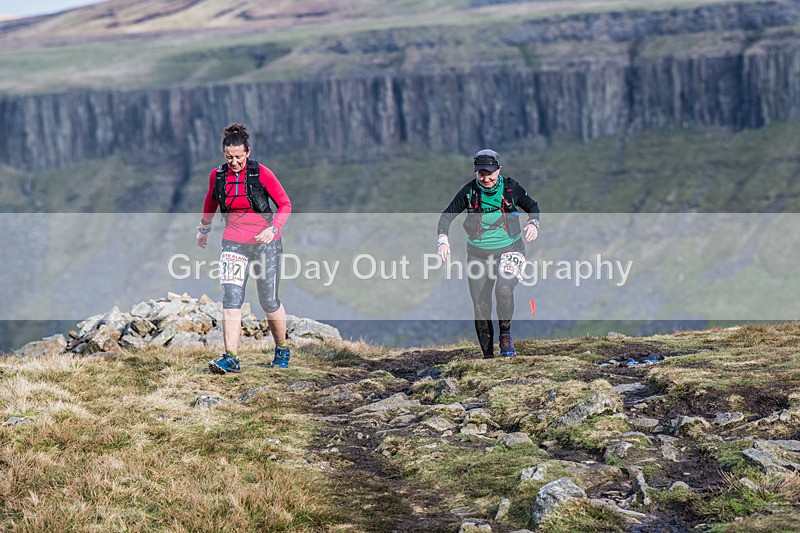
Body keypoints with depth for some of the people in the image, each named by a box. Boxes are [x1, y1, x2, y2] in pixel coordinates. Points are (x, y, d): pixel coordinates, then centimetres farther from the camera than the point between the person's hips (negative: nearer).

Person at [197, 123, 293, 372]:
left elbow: (285, 204, -5)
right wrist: (204, 229, 34)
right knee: (231, 299, -13)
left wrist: (273, 228, -20)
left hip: (265, 242, -2)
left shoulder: (261, 173, -9)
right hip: (234, 243, 2)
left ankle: (282, 349, 27)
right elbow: (210, 203, 22)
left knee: (269, 301, 5)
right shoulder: (217, 176, 2)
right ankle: (231, 358, -17)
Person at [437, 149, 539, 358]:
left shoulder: (511, 188, -6)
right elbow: (447, 215, 3)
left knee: (503, 290, -29)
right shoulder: (469, 191, -5)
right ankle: (488, 355, 12)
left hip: (509, 250, -2)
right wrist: (443, 240, -12)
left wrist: (533, 223, -10)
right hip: (478, 255, 2)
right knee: (480, 307, -1)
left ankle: (505, 334, -6)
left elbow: (533, 207, 10)